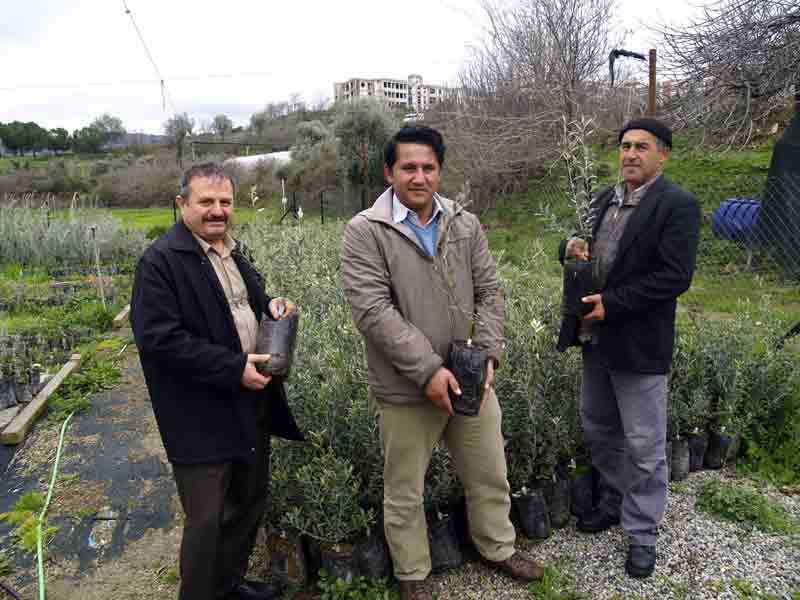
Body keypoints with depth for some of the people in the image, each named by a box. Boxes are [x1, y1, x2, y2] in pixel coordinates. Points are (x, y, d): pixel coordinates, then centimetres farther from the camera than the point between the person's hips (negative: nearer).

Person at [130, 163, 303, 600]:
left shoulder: (232, 252, 12)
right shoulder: (161, 261, -15)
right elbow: (158, 338, -21)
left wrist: (269, 306, 1)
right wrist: (233, 368, -24)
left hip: (251, 404, 9)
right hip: (202, 418, -8)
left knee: (250, 502, 21)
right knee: (208, 521, 4)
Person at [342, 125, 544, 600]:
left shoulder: (466, 225, 4)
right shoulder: (366, 231, -10)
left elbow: (489, 293, 5)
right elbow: (372, 309, -18)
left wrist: (489, 355, -9)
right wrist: (427, 369, -22)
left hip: (471, 381, 4)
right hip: (406, 389, -4)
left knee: (490, 475, 21)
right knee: (405, 492, 13)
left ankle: (499, 547, 47)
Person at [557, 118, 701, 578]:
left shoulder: (678, 205, -12)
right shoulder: (606, 199, 10)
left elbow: (675, 276, -19)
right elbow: (587, 254, 17)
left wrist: (612, 304, -21)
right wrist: (572, 248, -7)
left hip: (639, 345, -7)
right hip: (595, 336, 7)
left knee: (644, 445, 6)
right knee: (599, 431, 20)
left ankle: (643, 534, 24)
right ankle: (615, 502, 41)